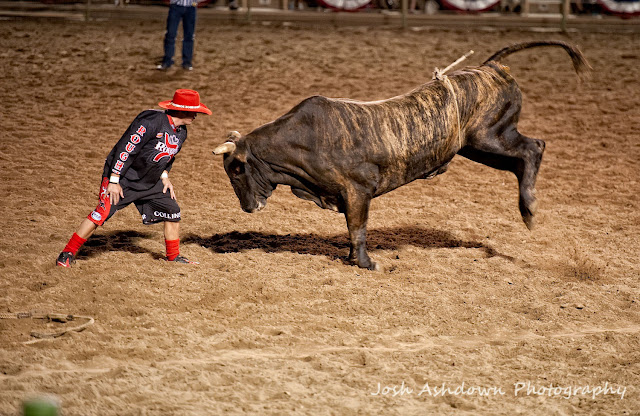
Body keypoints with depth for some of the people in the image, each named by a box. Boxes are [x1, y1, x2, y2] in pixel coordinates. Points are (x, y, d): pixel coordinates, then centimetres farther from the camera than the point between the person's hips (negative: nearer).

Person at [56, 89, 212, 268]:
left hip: (149, 182, 8)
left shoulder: (181, 132, 3)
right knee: (101, 213, -16)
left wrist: (164, 176, 6)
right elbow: (125, 148, -26)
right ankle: (68, 253, -7)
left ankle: (174, 256, 25)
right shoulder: (152, 121, -26)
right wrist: (114, 181, -25)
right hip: (123, 178, -8)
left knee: (173, 212, 7)